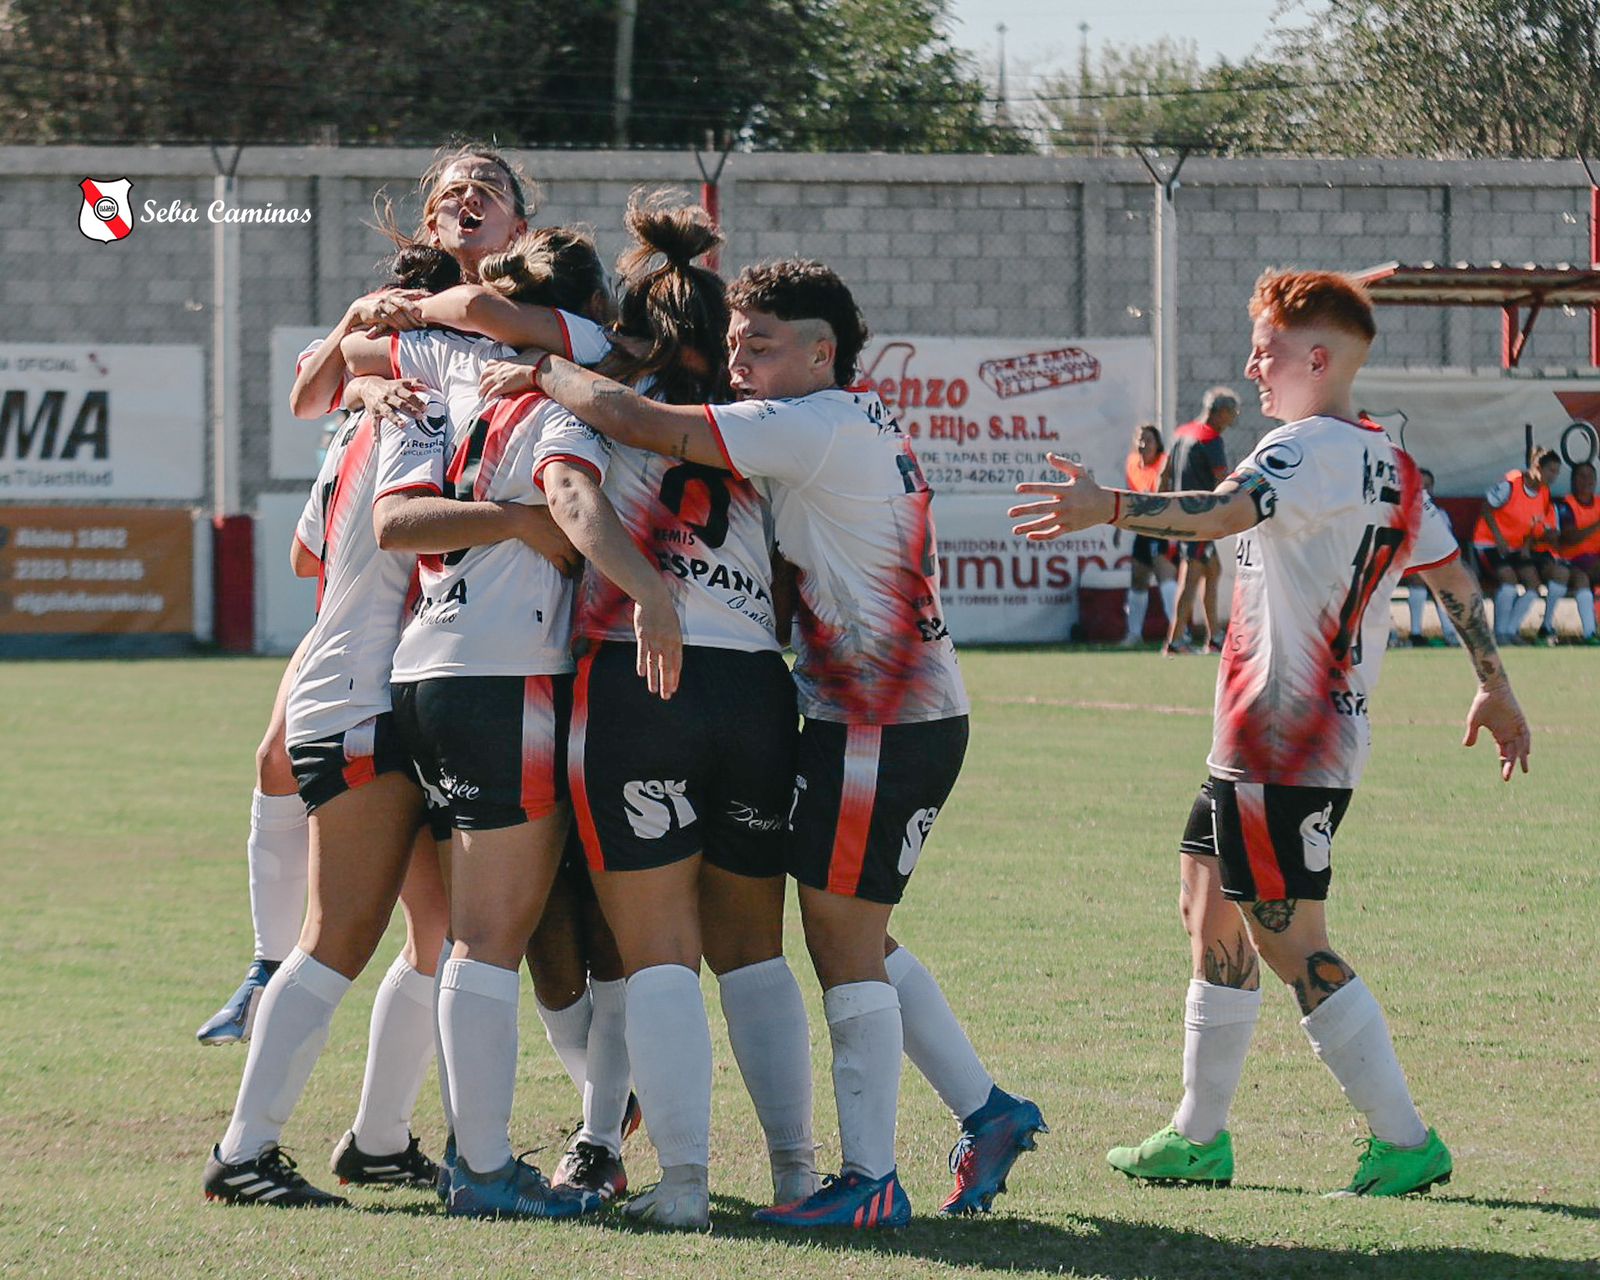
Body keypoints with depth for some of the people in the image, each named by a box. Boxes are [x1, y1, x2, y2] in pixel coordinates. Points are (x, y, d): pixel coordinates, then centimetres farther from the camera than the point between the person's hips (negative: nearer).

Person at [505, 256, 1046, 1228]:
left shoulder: (810, 428, -14)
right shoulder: (868, 425, 16)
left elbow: (632, 419, -17)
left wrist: (552, 374, 0)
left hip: (876, 726, -9)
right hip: (922, 713, 9)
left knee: (842, 939, -4)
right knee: (857, 938, 17)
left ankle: (870, 1180, -1)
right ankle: (988, 1112, 19)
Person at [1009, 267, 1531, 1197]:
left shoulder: (1312, 450, -16)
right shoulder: (1391, 467, 14)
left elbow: (1225, 512, -34)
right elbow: (1453, 574, 22)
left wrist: (1108, 509, -45)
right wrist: (1495, 686, 32)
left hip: (1282, 749, -10)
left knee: (1290, 944, -7)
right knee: (1212, 914, 16)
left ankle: (1405, 1141, -4)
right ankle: (1200, 1137, 22)